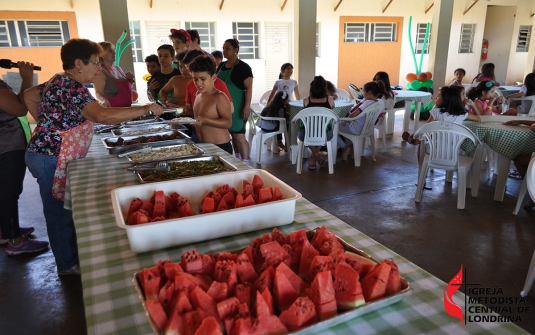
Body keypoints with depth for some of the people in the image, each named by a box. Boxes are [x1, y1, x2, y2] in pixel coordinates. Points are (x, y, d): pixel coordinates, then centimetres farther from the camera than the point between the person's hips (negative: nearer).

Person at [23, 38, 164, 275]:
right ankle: (68, 264, 19)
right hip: (52, 159, -10)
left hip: (50, 155, 10)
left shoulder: (60, 81, 11)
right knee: (60, 212, 3)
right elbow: (103, 116, -35)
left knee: (67, 209, 19)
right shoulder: (72, 87, -21)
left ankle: (72, 255, 34)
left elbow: (29, 96, 24)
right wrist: (144, 109, -30)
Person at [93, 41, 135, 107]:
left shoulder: (118, 68, 10)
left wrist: (130, 79, 1)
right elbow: (98, 93, -19)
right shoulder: (100, 72, -12)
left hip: (127, 108, 8)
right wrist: (104, 100, -40)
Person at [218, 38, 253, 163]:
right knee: (232, 134, 12)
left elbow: (248, 88, -13)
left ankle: (245, 163, -3)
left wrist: (247, 107, -20)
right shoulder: (221, 66, 11)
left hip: (236, 106, -7)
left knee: (239, 135, -9)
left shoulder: (243, 67, -9)